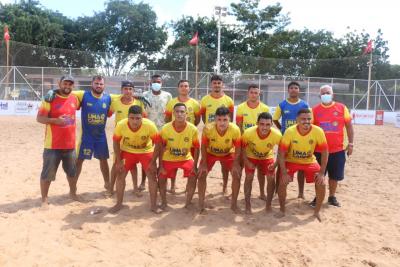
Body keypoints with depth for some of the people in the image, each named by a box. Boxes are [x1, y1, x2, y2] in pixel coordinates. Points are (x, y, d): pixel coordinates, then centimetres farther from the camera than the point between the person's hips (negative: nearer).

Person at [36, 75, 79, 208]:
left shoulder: (74, 99, 6)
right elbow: (39, 118, -12)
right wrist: (55, 120, -25)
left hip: (70, 144, 5)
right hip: (53, 145, -5)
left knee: (72, 171, 19)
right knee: (47, 173, 3)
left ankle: (73, 193, 37)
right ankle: (44, 199, 16)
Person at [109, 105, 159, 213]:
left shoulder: (150, 125, -33)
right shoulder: (121, 125, -29)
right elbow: (116, 142, -11)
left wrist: (153, 161, -17)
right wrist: (119, 160, -11)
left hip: (146, 151, -1)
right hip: (127, 151, 1)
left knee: (152, 176, -6)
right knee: (120, 175, 0)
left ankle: (153, 205, 7)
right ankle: (119, 204, 17)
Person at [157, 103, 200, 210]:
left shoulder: (193, 129, -22)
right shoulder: (165, 128, -22)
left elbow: (196, 148, -9)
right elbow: (161, 148, -11)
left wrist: (195, 166, -11)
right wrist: (161, 166, -11)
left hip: (186, 158, 0)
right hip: (169, 159, 0)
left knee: (193, 176, -14)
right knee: (161, 177, -6)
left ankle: (188, 203, 6)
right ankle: (164, 202, 17)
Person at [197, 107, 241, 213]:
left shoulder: (235, 129, -34)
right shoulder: (208, 128, -35)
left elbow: (237, 148, -17)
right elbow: (204, 146, -18)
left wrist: (236, 163, -19)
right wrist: (204, 163, -17)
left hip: (228, 154, 0)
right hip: (210, 153, 0)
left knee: (237, 174, -11)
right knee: (201, 174, -11)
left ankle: (234, 203, 8)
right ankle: (201, 203, 6)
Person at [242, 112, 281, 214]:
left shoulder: (277, 135, -35)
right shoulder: (248, 133, -36)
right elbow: (242, 149, -17)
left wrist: (275, 164, -20)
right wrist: (247, 162, -20)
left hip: (267, 157, 1)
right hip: (251, 156, -1)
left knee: (271, 179, -7)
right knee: (249, 178, -9)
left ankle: (268, 205, 12)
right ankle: (248, 205, 6)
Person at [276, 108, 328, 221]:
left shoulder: (318, 131, -24)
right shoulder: (290, 131, -26)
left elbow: (324, 152, -13)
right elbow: (281, 153, -20)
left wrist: (322, 173, -17)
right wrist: (284, 173, -24)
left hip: (310, 161, 1)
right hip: (291, 161, -1)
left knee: (321, 184, -12)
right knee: (282, 183, -17)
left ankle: (317, 212, 11)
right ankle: (282, 210, 6)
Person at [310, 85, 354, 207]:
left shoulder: (342, 108, 0)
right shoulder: (315, 110, -1)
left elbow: (349, 126, 5)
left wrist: (350, 143, 1)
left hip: (338, 149, 1)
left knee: (335, 175, 11)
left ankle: (332, 197, 29)